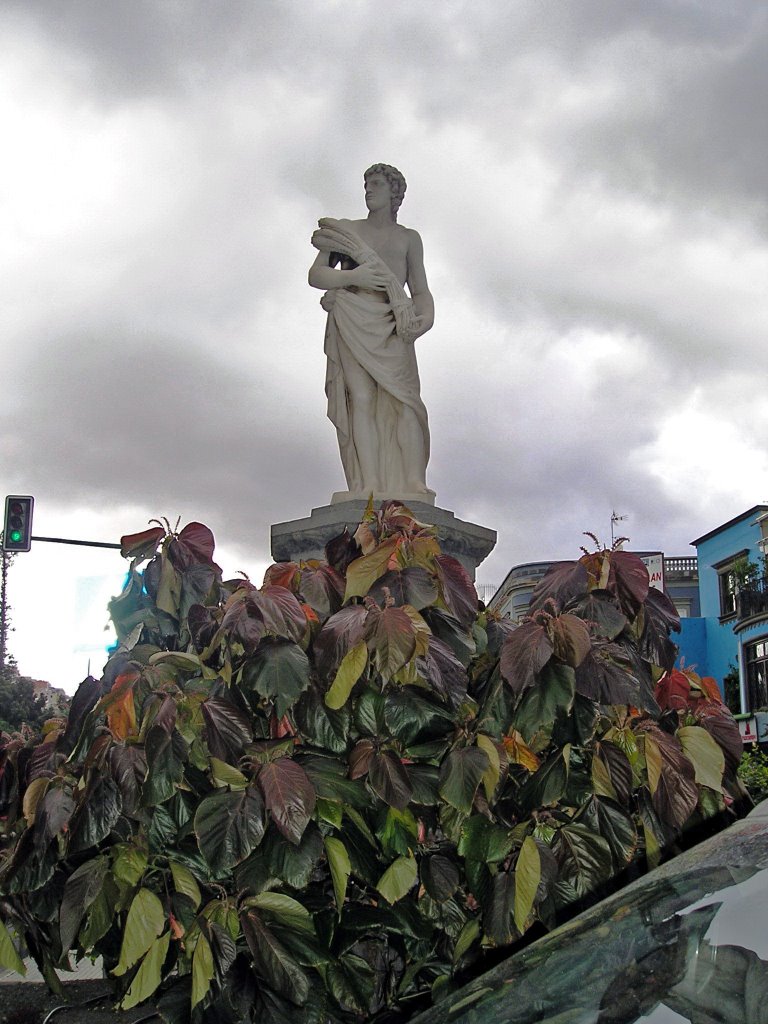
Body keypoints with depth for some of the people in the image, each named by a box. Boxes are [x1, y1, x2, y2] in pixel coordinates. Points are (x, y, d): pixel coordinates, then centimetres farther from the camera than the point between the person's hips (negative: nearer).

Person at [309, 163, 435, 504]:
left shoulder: (409, 238, 24)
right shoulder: (345, 230, 22)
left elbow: (421, 290, 16)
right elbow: (316, 274, 13)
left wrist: (424, 319, -7)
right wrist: (352, 276, -6)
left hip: (393, 329, 1)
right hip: (352, 323, -1)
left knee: (404, 399, -18)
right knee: (362, 398, -18)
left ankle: (414, 488, -28)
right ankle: (369, 489, -28)